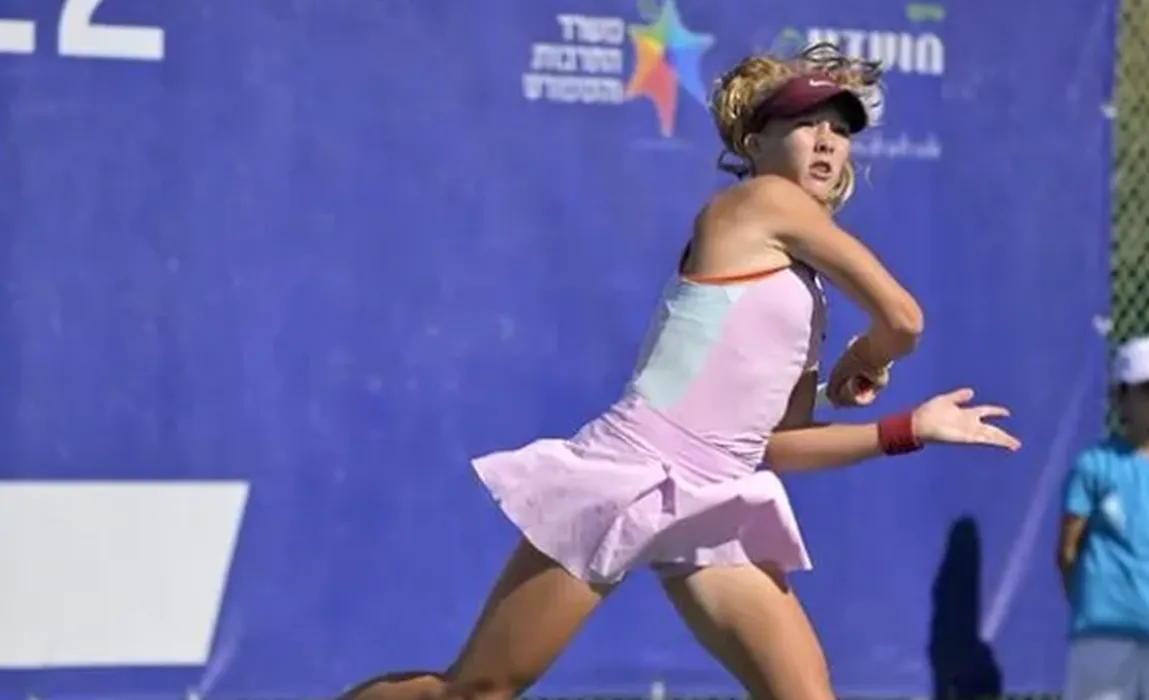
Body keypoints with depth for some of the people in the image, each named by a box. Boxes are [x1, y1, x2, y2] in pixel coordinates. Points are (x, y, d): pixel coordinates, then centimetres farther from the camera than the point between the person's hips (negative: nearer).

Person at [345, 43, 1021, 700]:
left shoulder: (802, 288, 18)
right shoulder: (764, 201, -6)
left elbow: (771, 444, 15)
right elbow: (902, 320, -9)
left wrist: (910, 428, 14)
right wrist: (862, 367, 12)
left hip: (712, 512, 9)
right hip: (629, 478, -9)